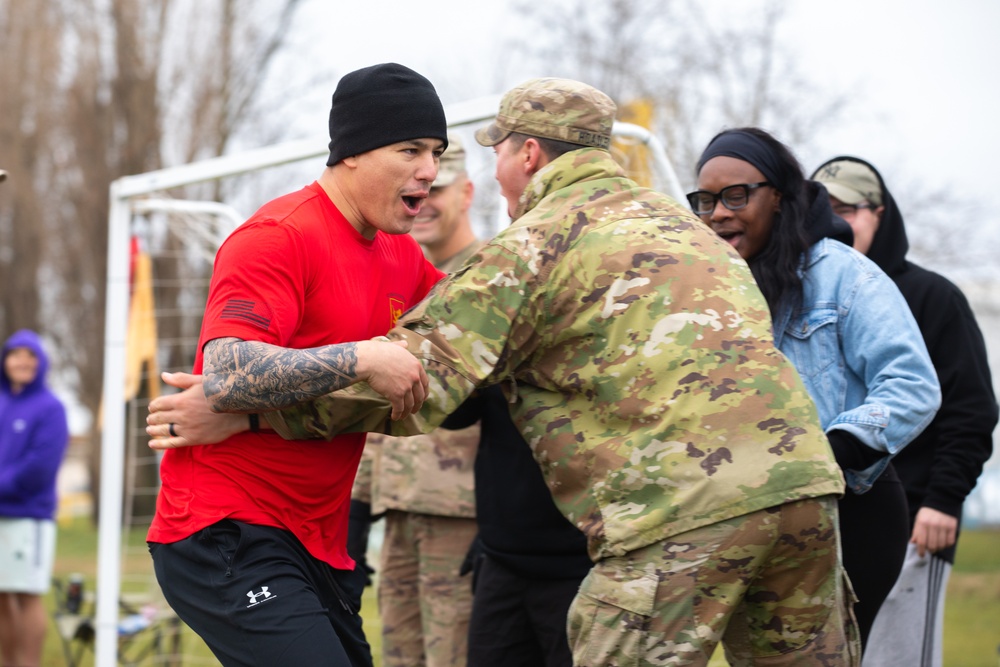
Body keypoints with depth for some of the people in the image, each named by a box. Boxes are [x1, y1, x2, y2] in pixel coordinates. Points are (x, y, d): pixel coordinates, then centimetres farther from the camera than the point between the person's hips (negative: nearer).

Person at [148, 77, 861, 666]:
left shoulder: (534, 242, 3)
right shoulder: (679, 220, 27)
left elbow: (415, 376, -2)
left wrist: (240, 405, 1)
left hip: (684, 507, -7)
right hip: (803, 477, 7)